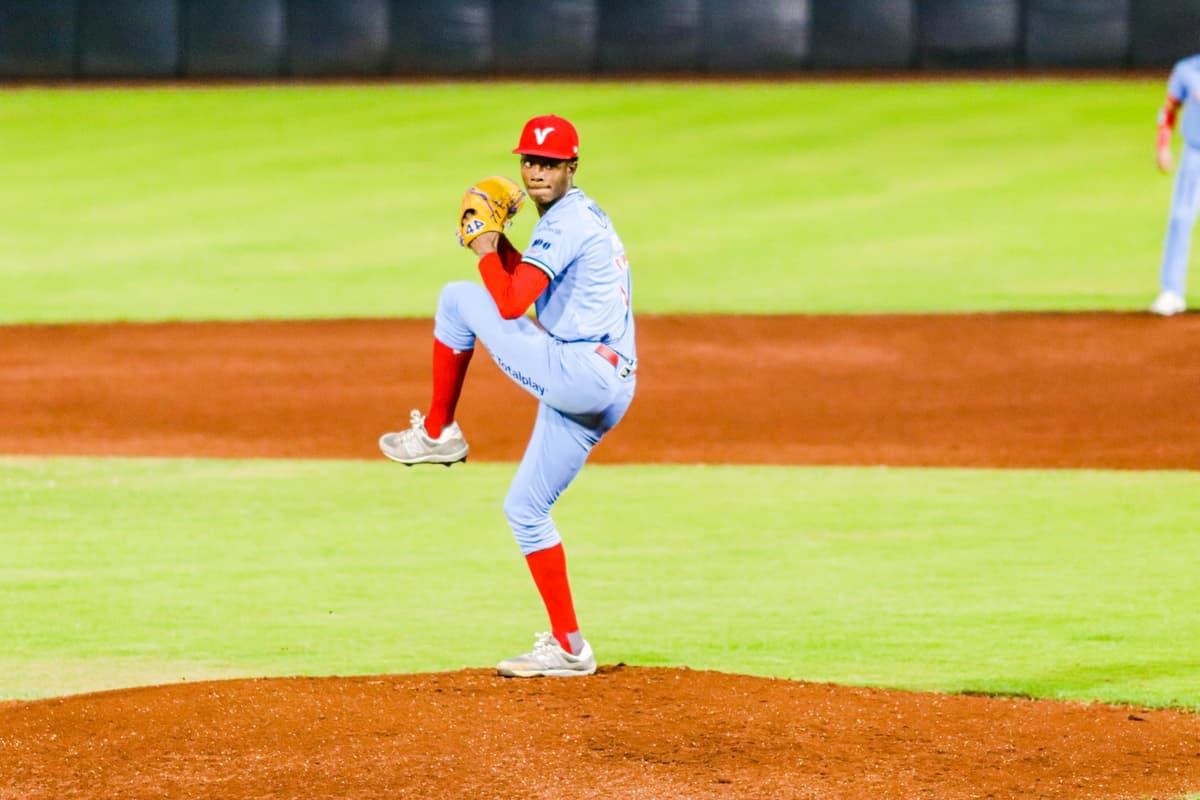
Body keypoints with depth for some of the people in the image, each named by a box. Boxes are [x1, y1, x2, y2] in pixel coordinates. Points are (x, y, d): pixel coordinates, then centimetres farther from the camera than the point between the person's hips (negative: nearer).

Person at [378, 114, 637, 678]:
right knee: (524, 510, 17)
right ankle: (568, 648, 14)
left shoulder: (566, 221, -9)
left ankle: (436, 432, 8)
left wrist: (484, 249, -4)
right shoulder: (584, 217, 22)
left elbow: (511, 304, -18)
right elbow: (530, 289, 29)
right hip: (605, 391, 10)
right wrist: (499, 244, 17)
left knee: (457, 297, -3)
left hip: (575, 372, -10)